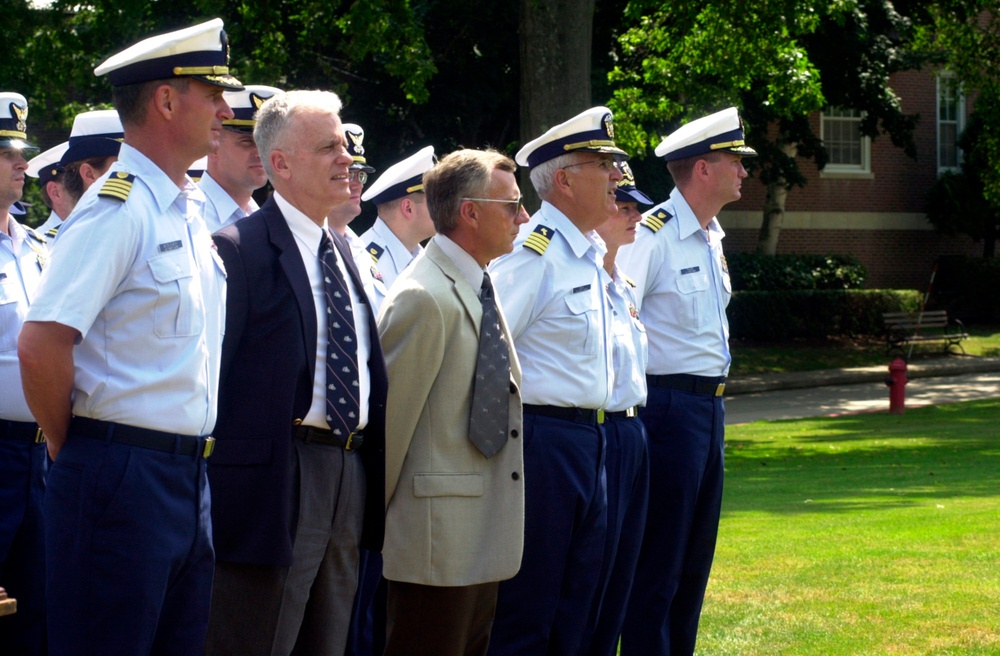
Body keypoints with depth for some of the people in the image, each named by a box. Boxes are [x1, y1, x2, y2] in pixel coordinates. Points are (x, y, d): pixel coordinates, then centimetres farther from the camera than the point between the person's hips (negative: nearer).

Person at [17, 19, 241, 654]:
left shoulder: (190, 214, 14)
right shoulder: (118, 208, -14)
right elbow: (42, 342, -22)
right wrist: (71, 447, -9)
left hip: (187, 477, 9)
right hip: (124, 475, -9)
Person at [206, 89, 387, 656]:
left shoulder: (343, 249, 17)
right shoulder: (241, 249, -9)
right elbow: (215, 372, -13)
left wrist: (371, 466, 16)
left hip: (351, 476, 8)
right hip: (279, 480, -8)